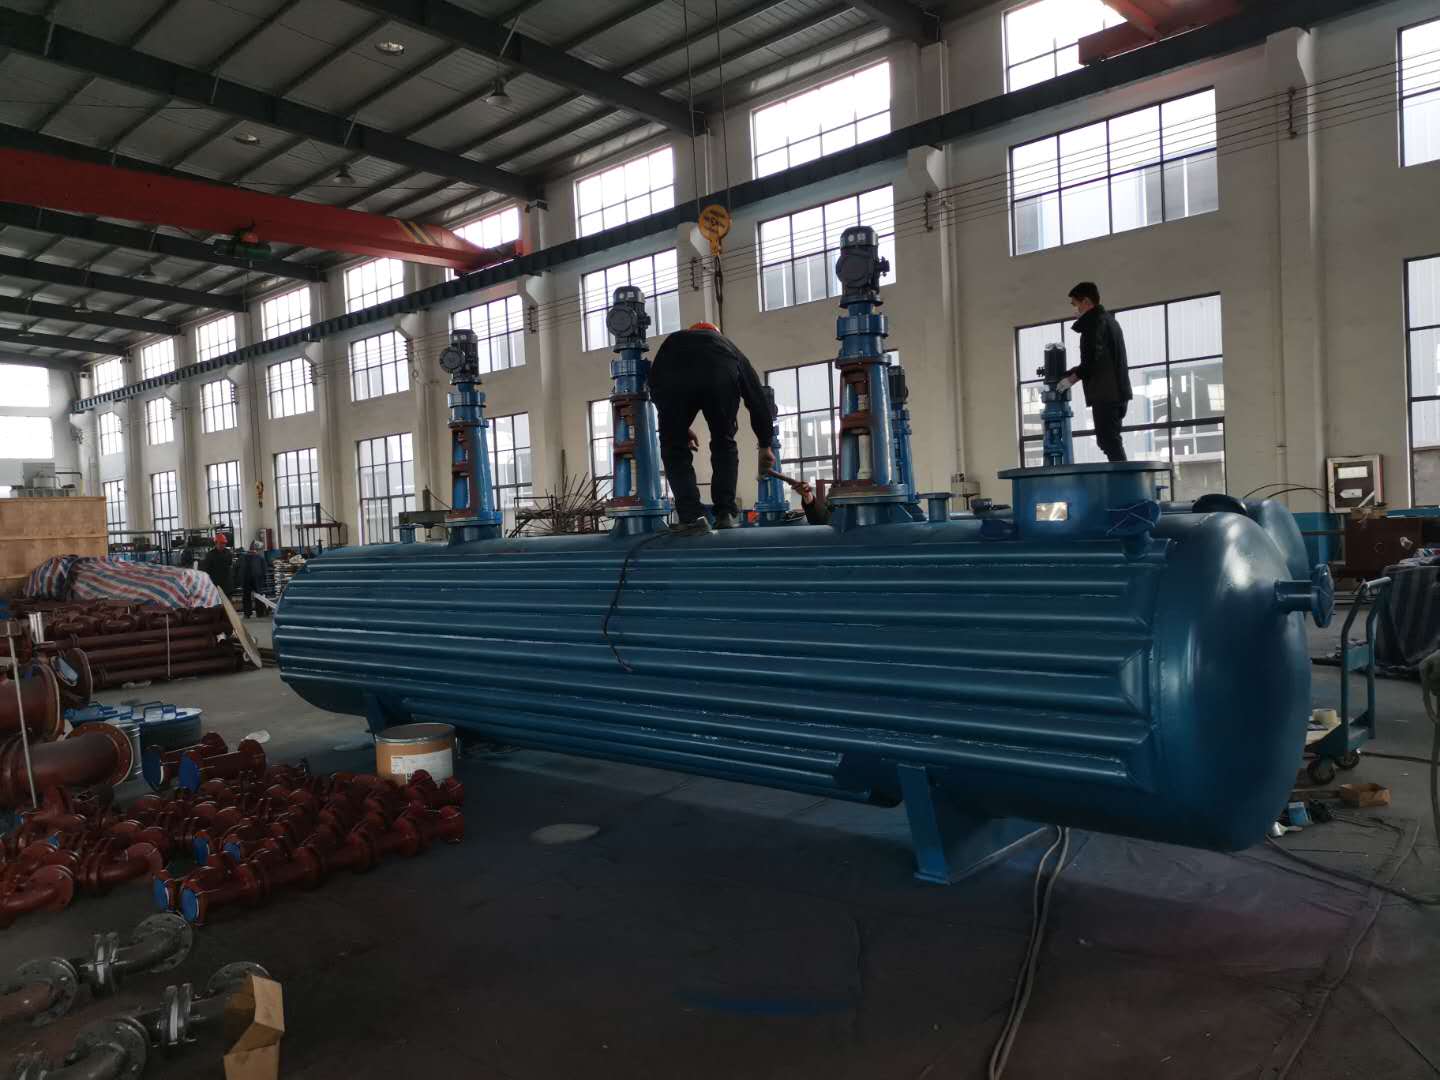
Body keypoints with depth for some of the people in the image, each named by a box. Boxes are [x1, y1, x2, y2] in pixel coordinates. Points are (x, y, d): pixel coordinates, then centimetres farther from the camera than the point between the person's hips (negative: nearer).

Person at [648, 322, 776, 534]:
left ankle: (692, 518, 7)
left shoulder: (673, 341, 44)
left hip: (674, 379, 0)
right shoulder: (726, 345, 42)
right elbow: (757, 398, 41)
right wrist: (765, 445, 50)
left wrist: (680, 429, 45)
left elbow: (655, 383, 36)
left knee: (674, 448, 16)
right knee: (724, 444, 23)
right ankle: (726, 514, 19)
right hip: (721, 376, 1)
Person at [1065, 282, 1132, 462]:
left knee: (1109, 441, -10)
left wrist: (1071, 377, -5)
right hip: (1117, 391, 10)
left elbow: (1093, 359, -18)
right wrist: (1071, 373, 22)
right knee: (1111, 441, 11)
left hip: (1105, 394, -10)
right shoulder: (1110, 320, 22)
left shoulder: (1094, 321, -7)